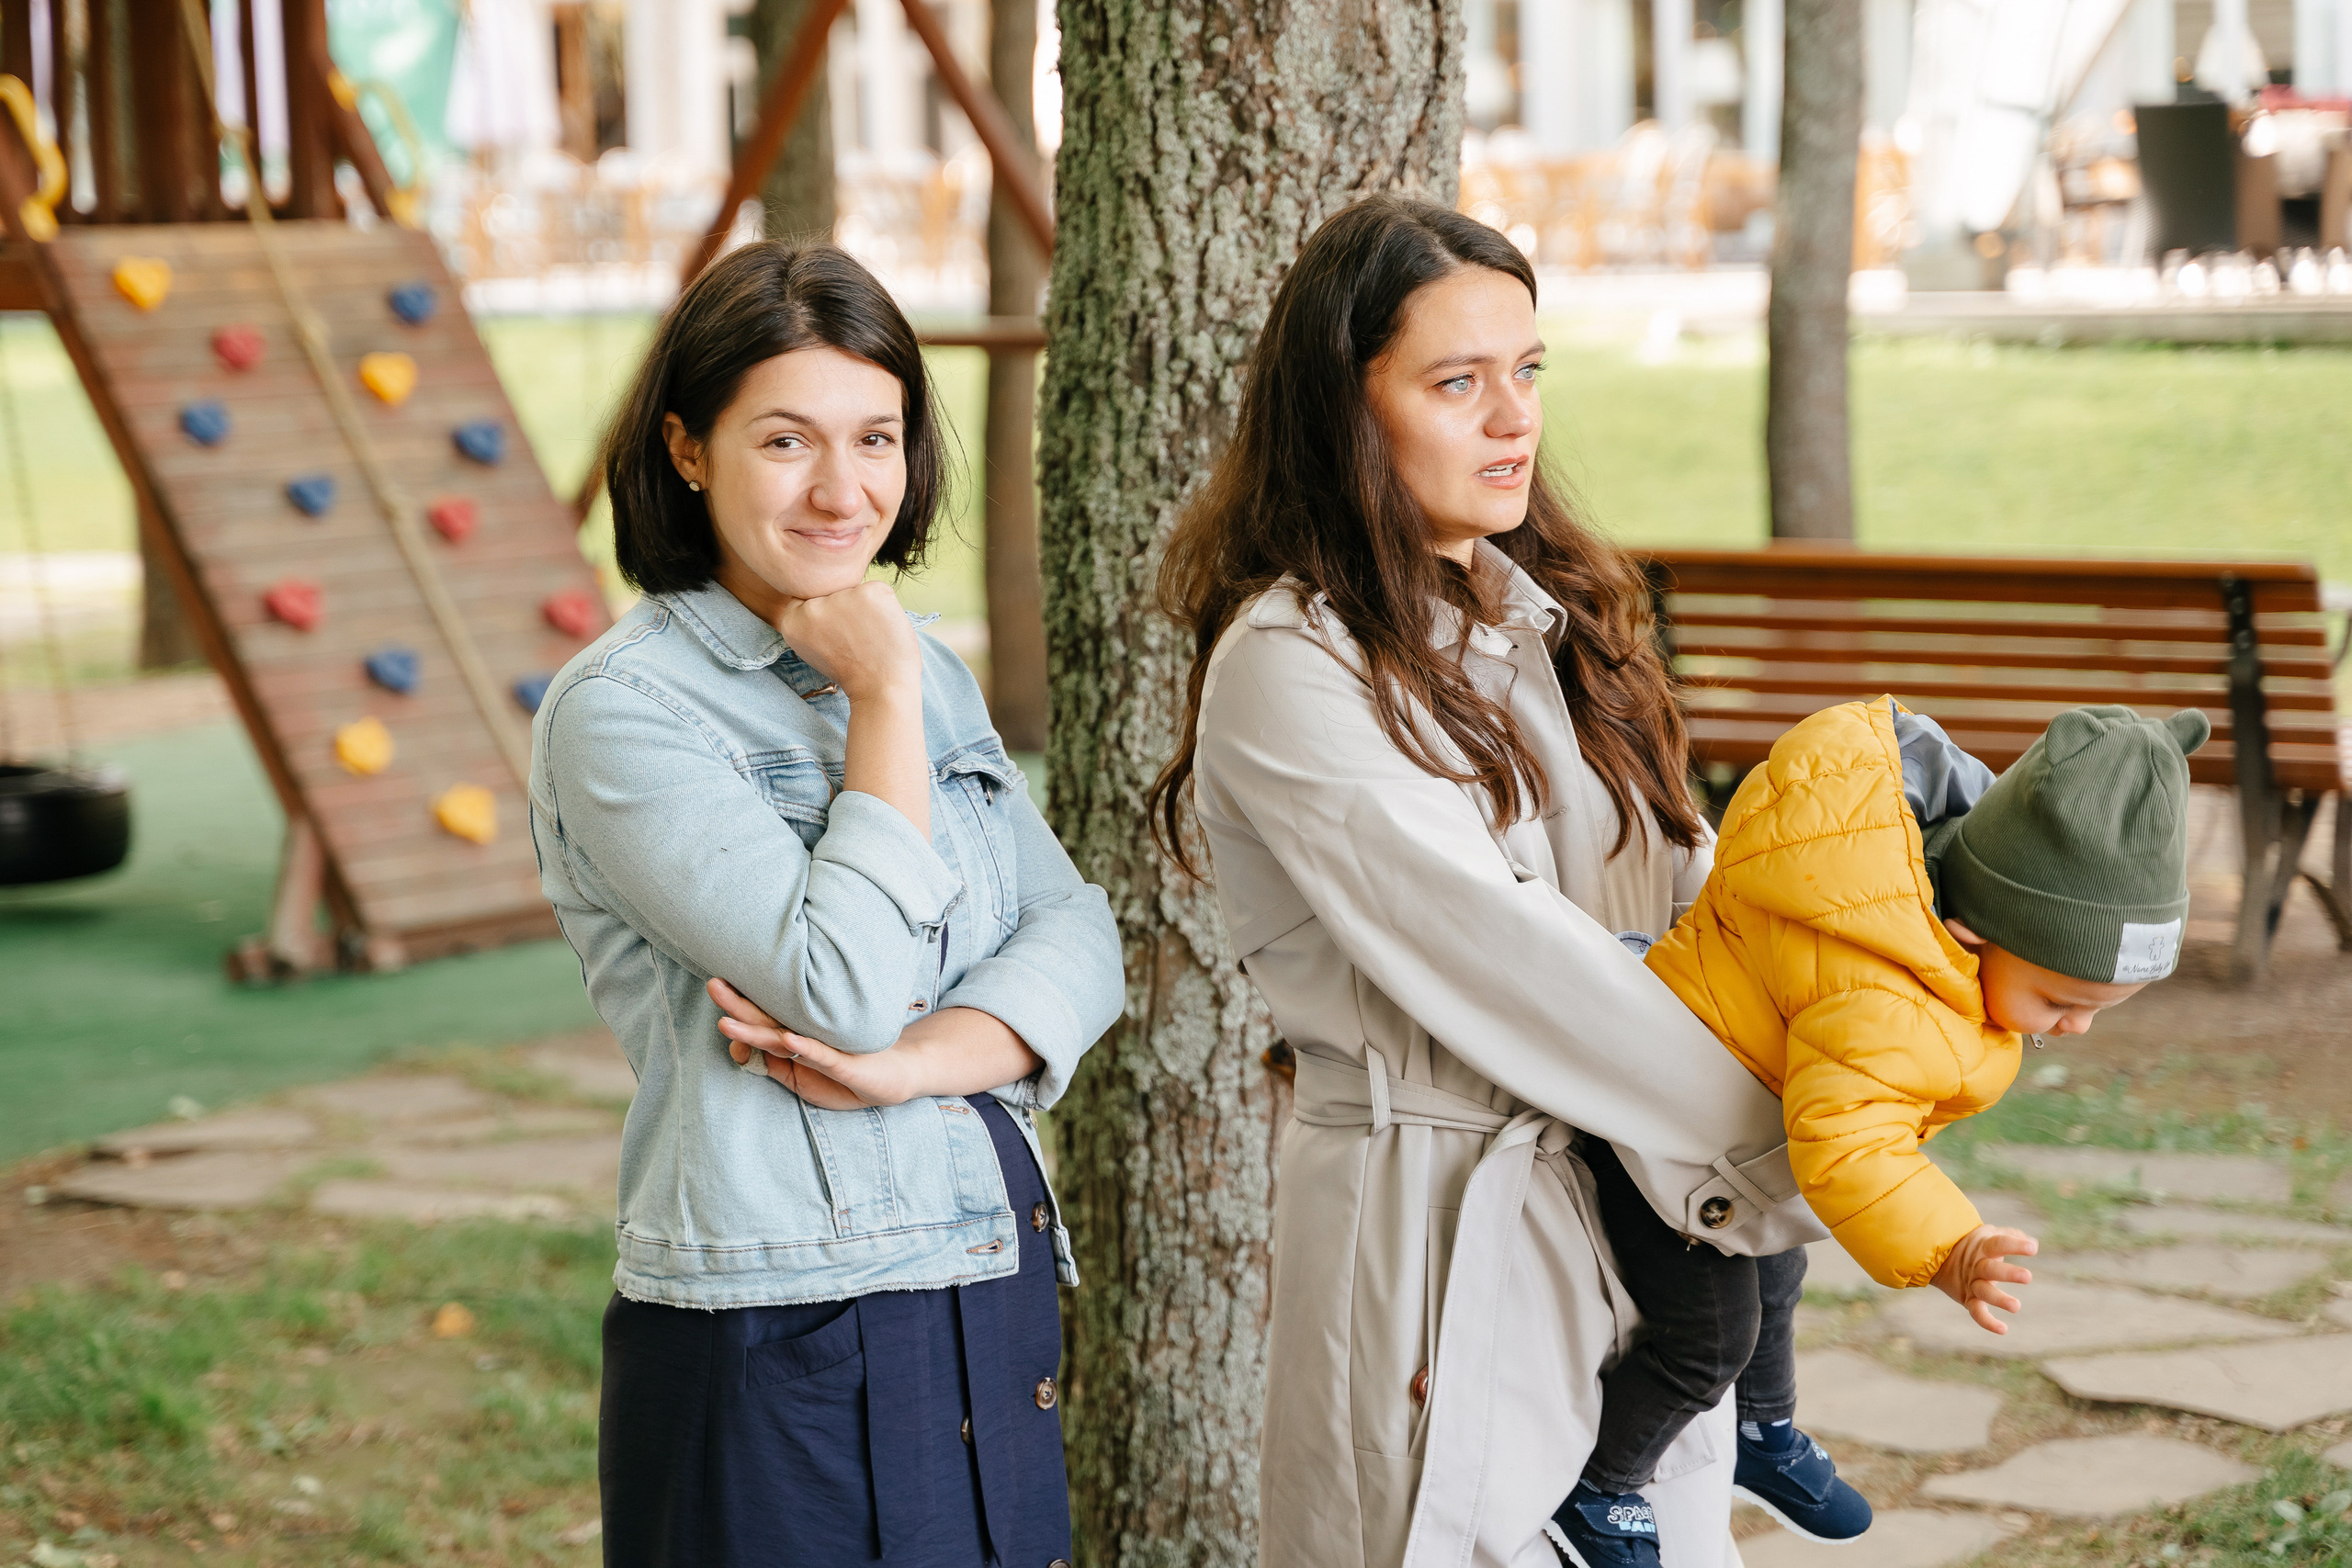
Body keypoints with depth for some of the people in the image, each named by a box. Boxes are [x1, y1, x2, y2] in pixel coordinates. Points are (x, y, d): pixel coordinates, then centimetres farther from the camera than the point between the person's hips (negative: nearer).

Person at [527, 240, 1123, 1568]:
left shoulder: (930, 672, 12)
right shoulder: (621, 710, -10)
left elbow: (1077, 934, 3)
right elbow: (848, 990, -19)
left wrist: (921, 1059, -14)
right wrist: (883, 698, -12)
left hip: (998, 1300, 7)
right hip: (784, 1346, -6)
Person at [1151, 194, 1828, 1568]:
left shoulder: (1544, 613, 12)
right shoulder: (1291, 667, -15)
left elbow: (1687, 880, 12)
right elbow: (1502, 961, -19)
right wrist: (1781, 1156, -17)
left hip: (1642, 1192, 7)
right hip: (1442, 1225, -7)